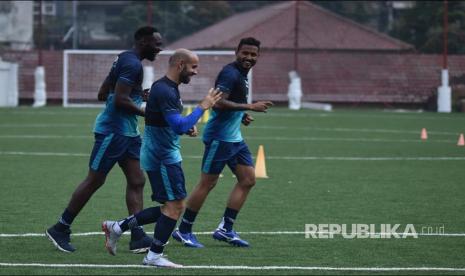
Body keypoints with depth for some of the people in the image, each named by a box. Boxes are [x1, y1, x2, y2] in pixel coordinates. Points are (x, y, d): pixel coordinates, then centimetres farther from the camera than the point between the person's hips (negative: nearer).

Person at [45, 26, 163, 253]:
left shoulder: (125, 60, 16)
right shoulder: (132, 64, -16)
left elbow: (103, 94, 20)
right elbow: (120, 100, -24)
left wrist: (138, 94, 17)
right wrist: (147, 113, -14)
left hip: (128, 132, 10)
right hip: (113, 131, -10)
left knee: (136, 181, 3)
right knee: (94, 181, -3)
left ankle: (137, 237, 0)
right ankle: (60, 229, 7)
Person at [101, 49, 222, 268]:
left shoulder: (168, 88, 13)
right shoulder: (164, 90, -20)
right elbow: (179, 125, -27)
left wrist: (186, 129, 8)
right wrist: (202, 107, -19)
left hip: (164, 155, 10)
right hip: (162, 157, -10)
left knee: (170, 207, 13)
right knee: (175, 206, -6)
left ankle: (117, 227, 17)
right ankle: (154, 256, 3)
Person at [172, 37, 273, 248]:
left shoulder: (242, 74, 15)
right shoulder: (230, 73, -16)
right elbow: (219, 102, -27)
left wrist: (241, 116, 8)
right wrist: (250, 107, -24)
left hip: (234, 137, 10)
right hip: (220, 137, -10)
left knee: (247, 180, 6)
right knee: (207, 183, -4)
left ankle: (225, 229, 10)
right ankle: (183, 231, 6)